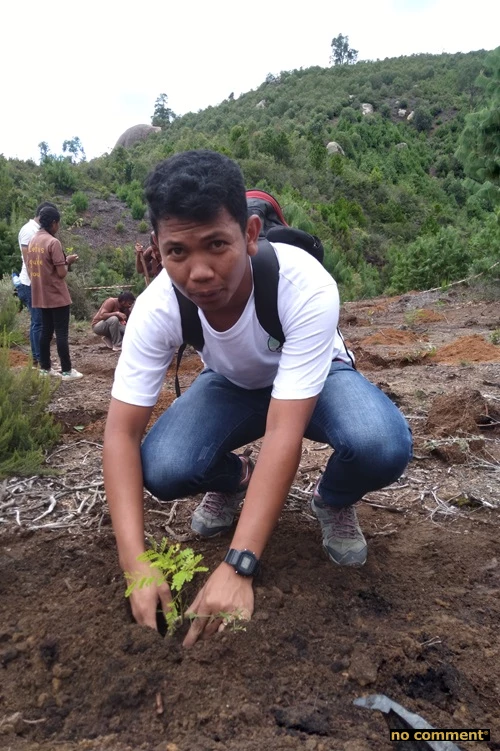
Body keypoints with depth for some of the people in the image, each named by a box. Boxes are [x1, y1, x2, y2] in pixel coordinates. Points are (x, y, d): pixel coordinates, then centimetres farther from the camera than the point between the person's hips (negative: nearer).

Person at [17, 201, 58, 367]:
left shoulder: (38, 231, 15)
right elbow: (28, 260, -19)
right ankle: (39, 360, 0)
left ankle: (38, 359, 18)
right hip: (32, 285, -10)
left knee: (38, 322, 12)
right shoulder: (29, 230, -14)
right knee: (38, 323, -6)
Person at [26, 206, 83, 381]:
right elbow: (61, 273, -18)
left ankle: (45, 368, 19)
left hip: (41, 296, 8)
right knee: (61, 333, -2)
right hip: (57, 296, -8)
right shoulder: (53, 242, -16)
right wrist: (69, 262, 1)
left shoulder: (32, 241, 9)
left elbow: (30, 268, 16)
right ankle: (66, 371, 2)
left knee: (46, 331, 14)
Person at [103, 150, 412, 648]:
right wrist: (136, 565, -38)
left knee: (382, 446, -35)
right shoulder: (157, 307, -28)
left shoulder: (307, 288, -38)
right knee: (162, 470, -26)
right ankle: (234, 479, 11)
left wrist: (237, 567, -47)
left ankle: (333, 502, 3)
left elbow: (284, 434, -41)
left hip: (314, 381, -2)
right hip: (232, 386, 2)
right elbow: (122, 433, -28)